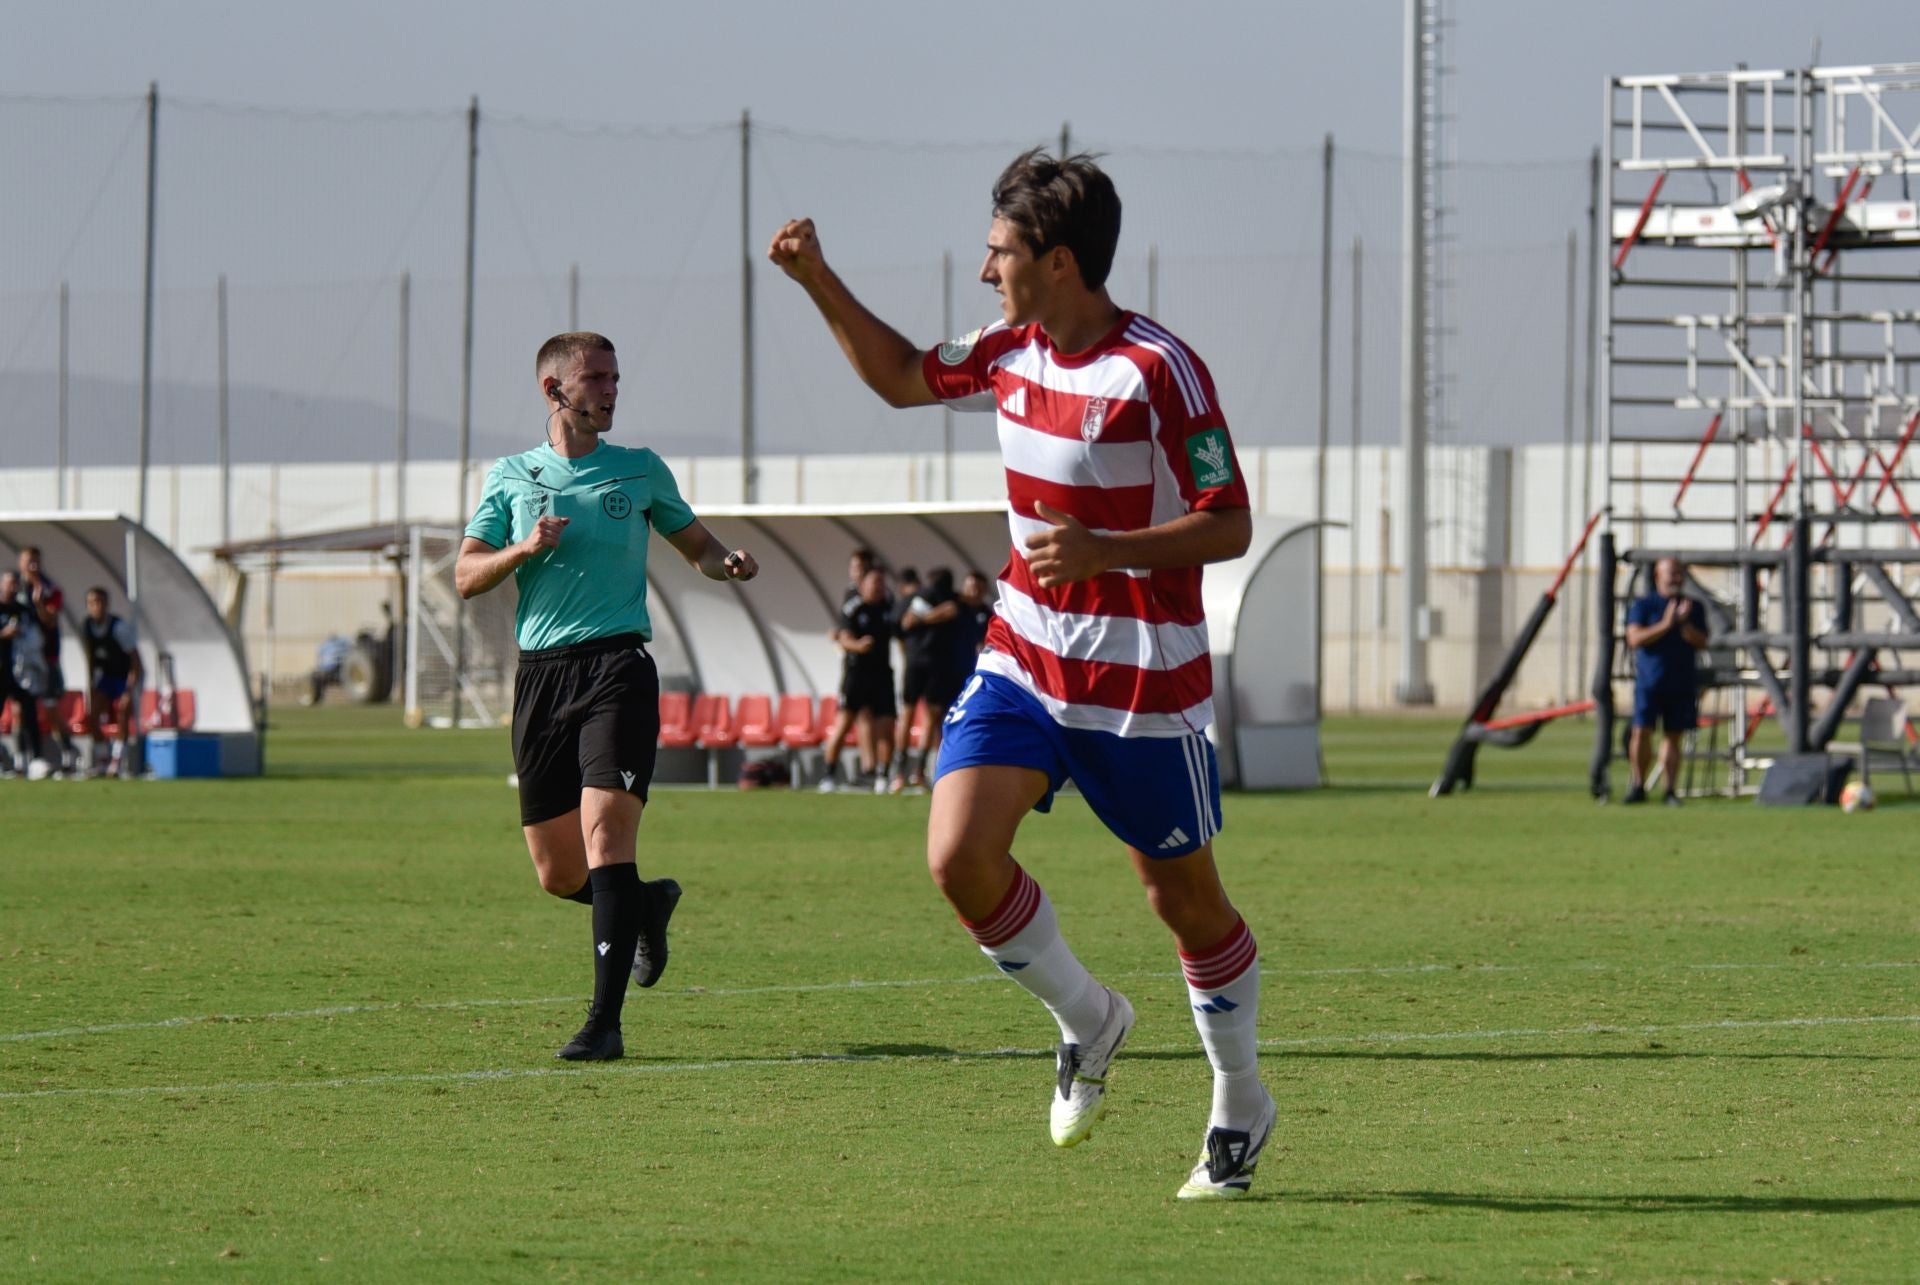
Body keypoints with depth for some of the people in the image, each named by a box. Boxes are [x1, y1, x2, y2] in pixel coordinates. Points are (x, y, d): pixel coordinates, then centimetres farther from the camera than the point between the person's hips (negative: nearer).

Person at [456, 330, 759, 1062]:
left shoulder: (640, 471, 11)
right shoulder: (511, 477, 12)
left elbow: (694, 544, 22)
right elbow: (466, 577, 7)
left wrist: (728, 563, -1)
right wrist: (524, 550, -12)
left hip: (618, 665, -2)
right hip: (540, 673, 2)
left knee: (605, 832, -19)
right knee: (558, 874, 3)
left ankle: (605, 1021, -20)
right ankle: (650, 905, 37)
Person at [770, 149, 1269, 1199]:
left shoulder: (1159, 373, -18)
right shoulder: (1011, 353, 4)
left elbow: (1229, 525, -18)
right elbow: (901, 377, 23)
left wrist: (1101, 550, -30)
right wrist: (818, 281, 12)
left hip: (1144, 687, -6)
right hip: (1023, 664, 6)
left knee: (1183, 896, 6)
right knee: (958, 856, -11)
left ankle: (1240, 1105, 26)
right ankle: (1085, 1020, 13)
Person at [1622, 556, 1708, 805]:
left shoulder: (1693, 607, 12)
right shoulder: (1643, 604, 4)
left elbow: (1701, 642, 3)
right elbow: (1635, 638, -7)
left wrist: (1684, 623, -14)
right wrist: (1665, 625, -17)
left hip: (1682, 680, 2)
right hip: (1649, 679, -2)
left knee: (1673, 736, 2)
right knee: (1641, 731, -9)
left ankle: (1671, 791, 6)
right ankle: (1638, 787, 2)